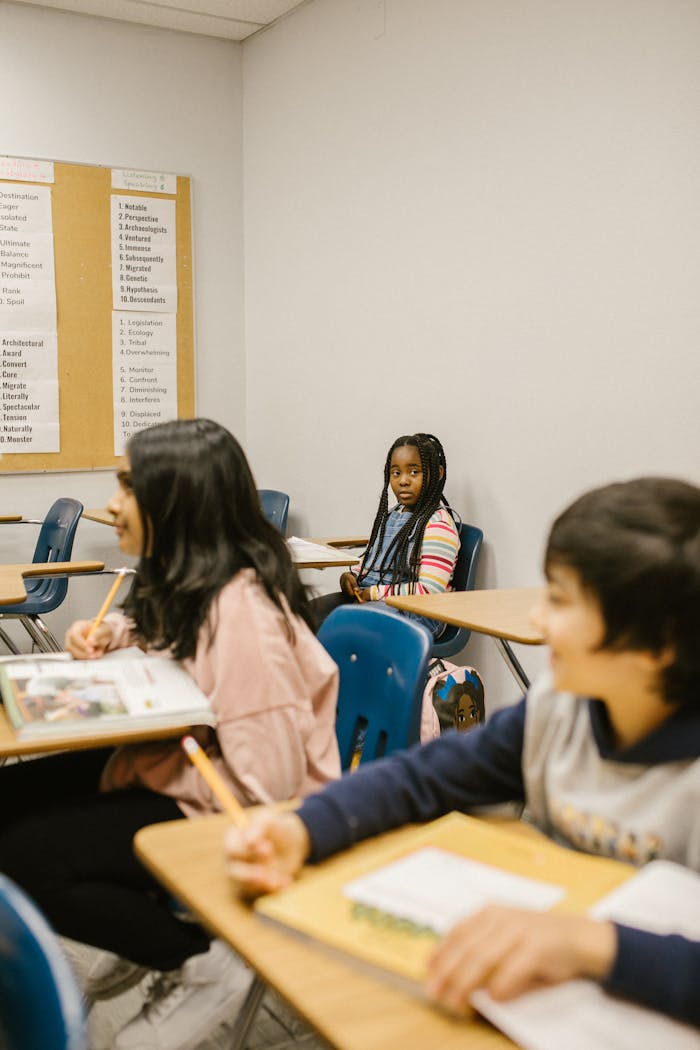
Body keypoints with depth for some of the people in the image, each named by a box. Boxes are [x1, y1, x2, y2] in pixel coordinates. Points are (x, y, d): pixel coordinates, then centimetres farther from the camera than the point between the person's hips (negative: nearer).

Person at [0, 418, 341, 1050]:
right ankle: (146, 927, 19)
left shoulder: (240, 607, -27)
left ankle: (204, 965, 0)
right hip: (188, 757, 9)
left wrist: (133, 772, -18)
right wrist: (107, 637, 4)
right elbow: (161, 641, 26)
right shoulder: (185, 578, 1)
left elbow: (263, 778, -30)